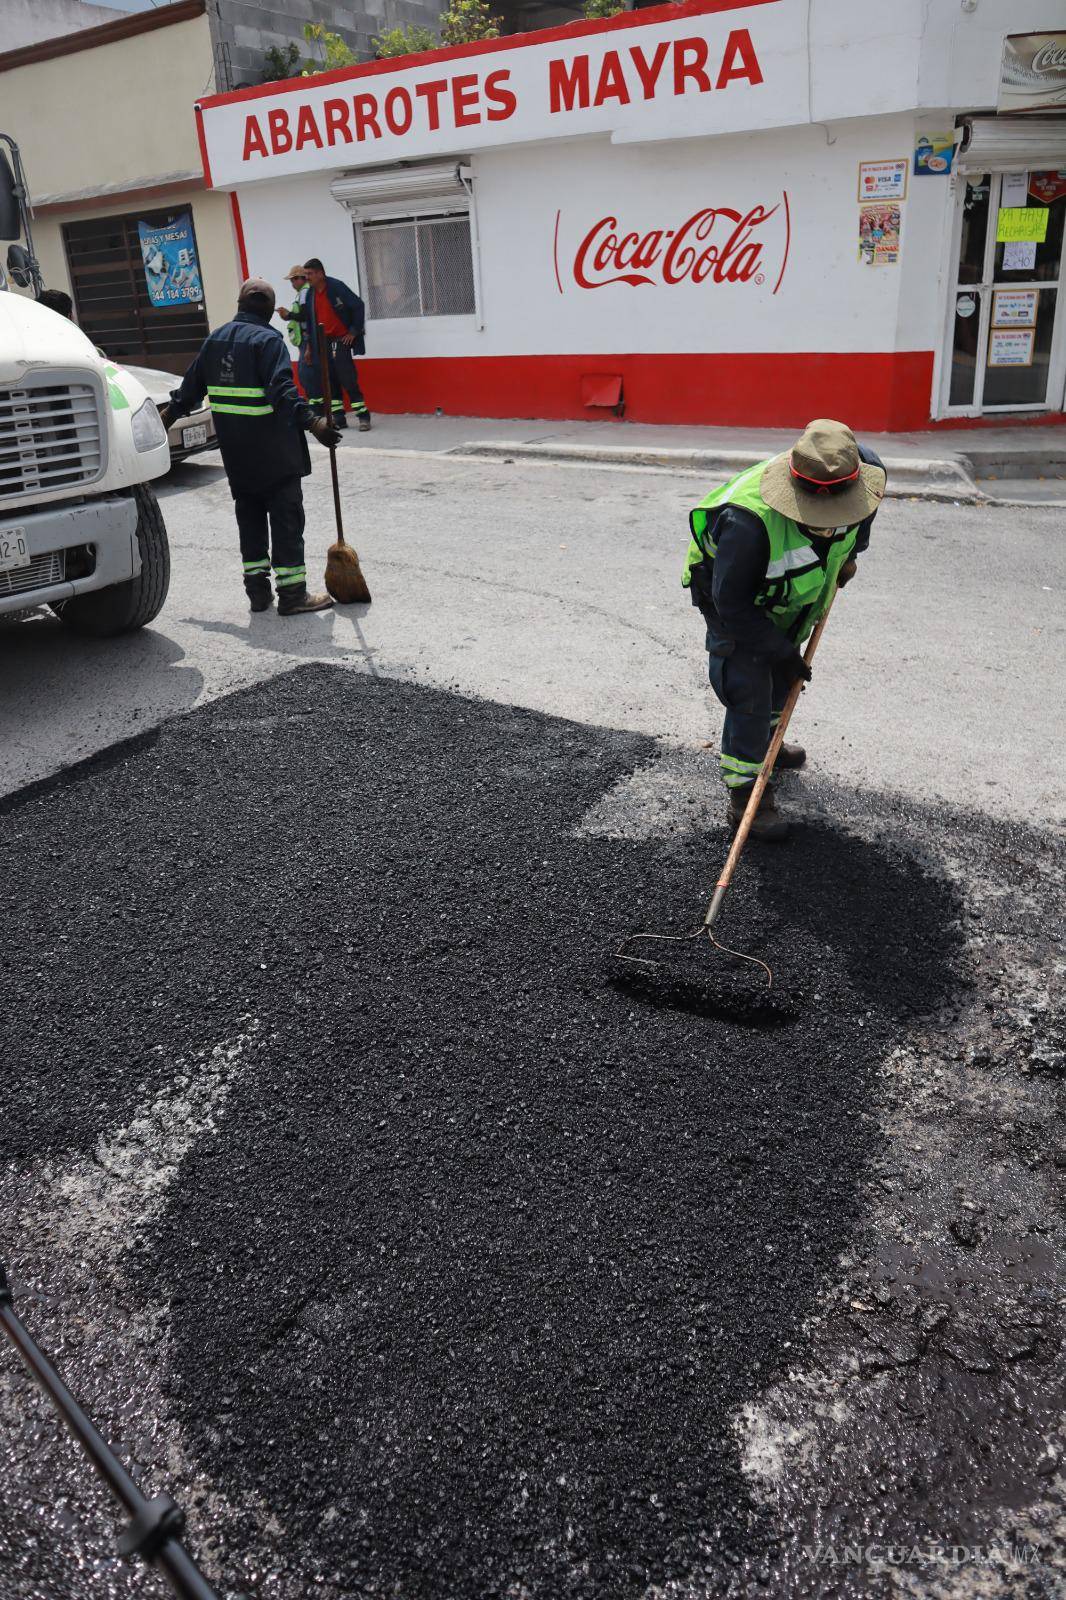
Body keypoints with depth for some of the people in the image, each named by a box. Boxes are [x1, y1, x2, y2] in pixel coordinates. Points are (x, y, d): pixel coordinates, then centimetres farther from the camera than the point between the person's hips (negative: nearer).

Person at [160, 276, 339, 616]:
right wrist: (311, 422, -30)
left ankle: (257, 588, 17)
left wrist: (171, 411, 35)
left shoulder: (215, 339, 12)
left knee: (249, 515, 15)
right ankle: (292, 593, -4)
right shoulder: (267, 340, -11)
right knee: (286, 515, -3)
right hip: (273, 452, -7)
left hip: (236, 452, 7)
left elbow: (192, 385, 21)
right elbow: (282, 390, -24)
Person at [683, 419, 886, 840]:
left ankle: (764, 739, 49)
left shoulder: (862, 469, -27)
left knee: (783, 677, 22)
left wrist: (848, 555, 10)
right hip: (730, 590, -6)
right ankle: (745, 794, -2)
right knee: (749, 688, -12)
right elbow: (732, 603, -32)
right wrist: (780, 651, -24)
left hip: (788, 591, 7)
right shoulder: (748, 520, -45)